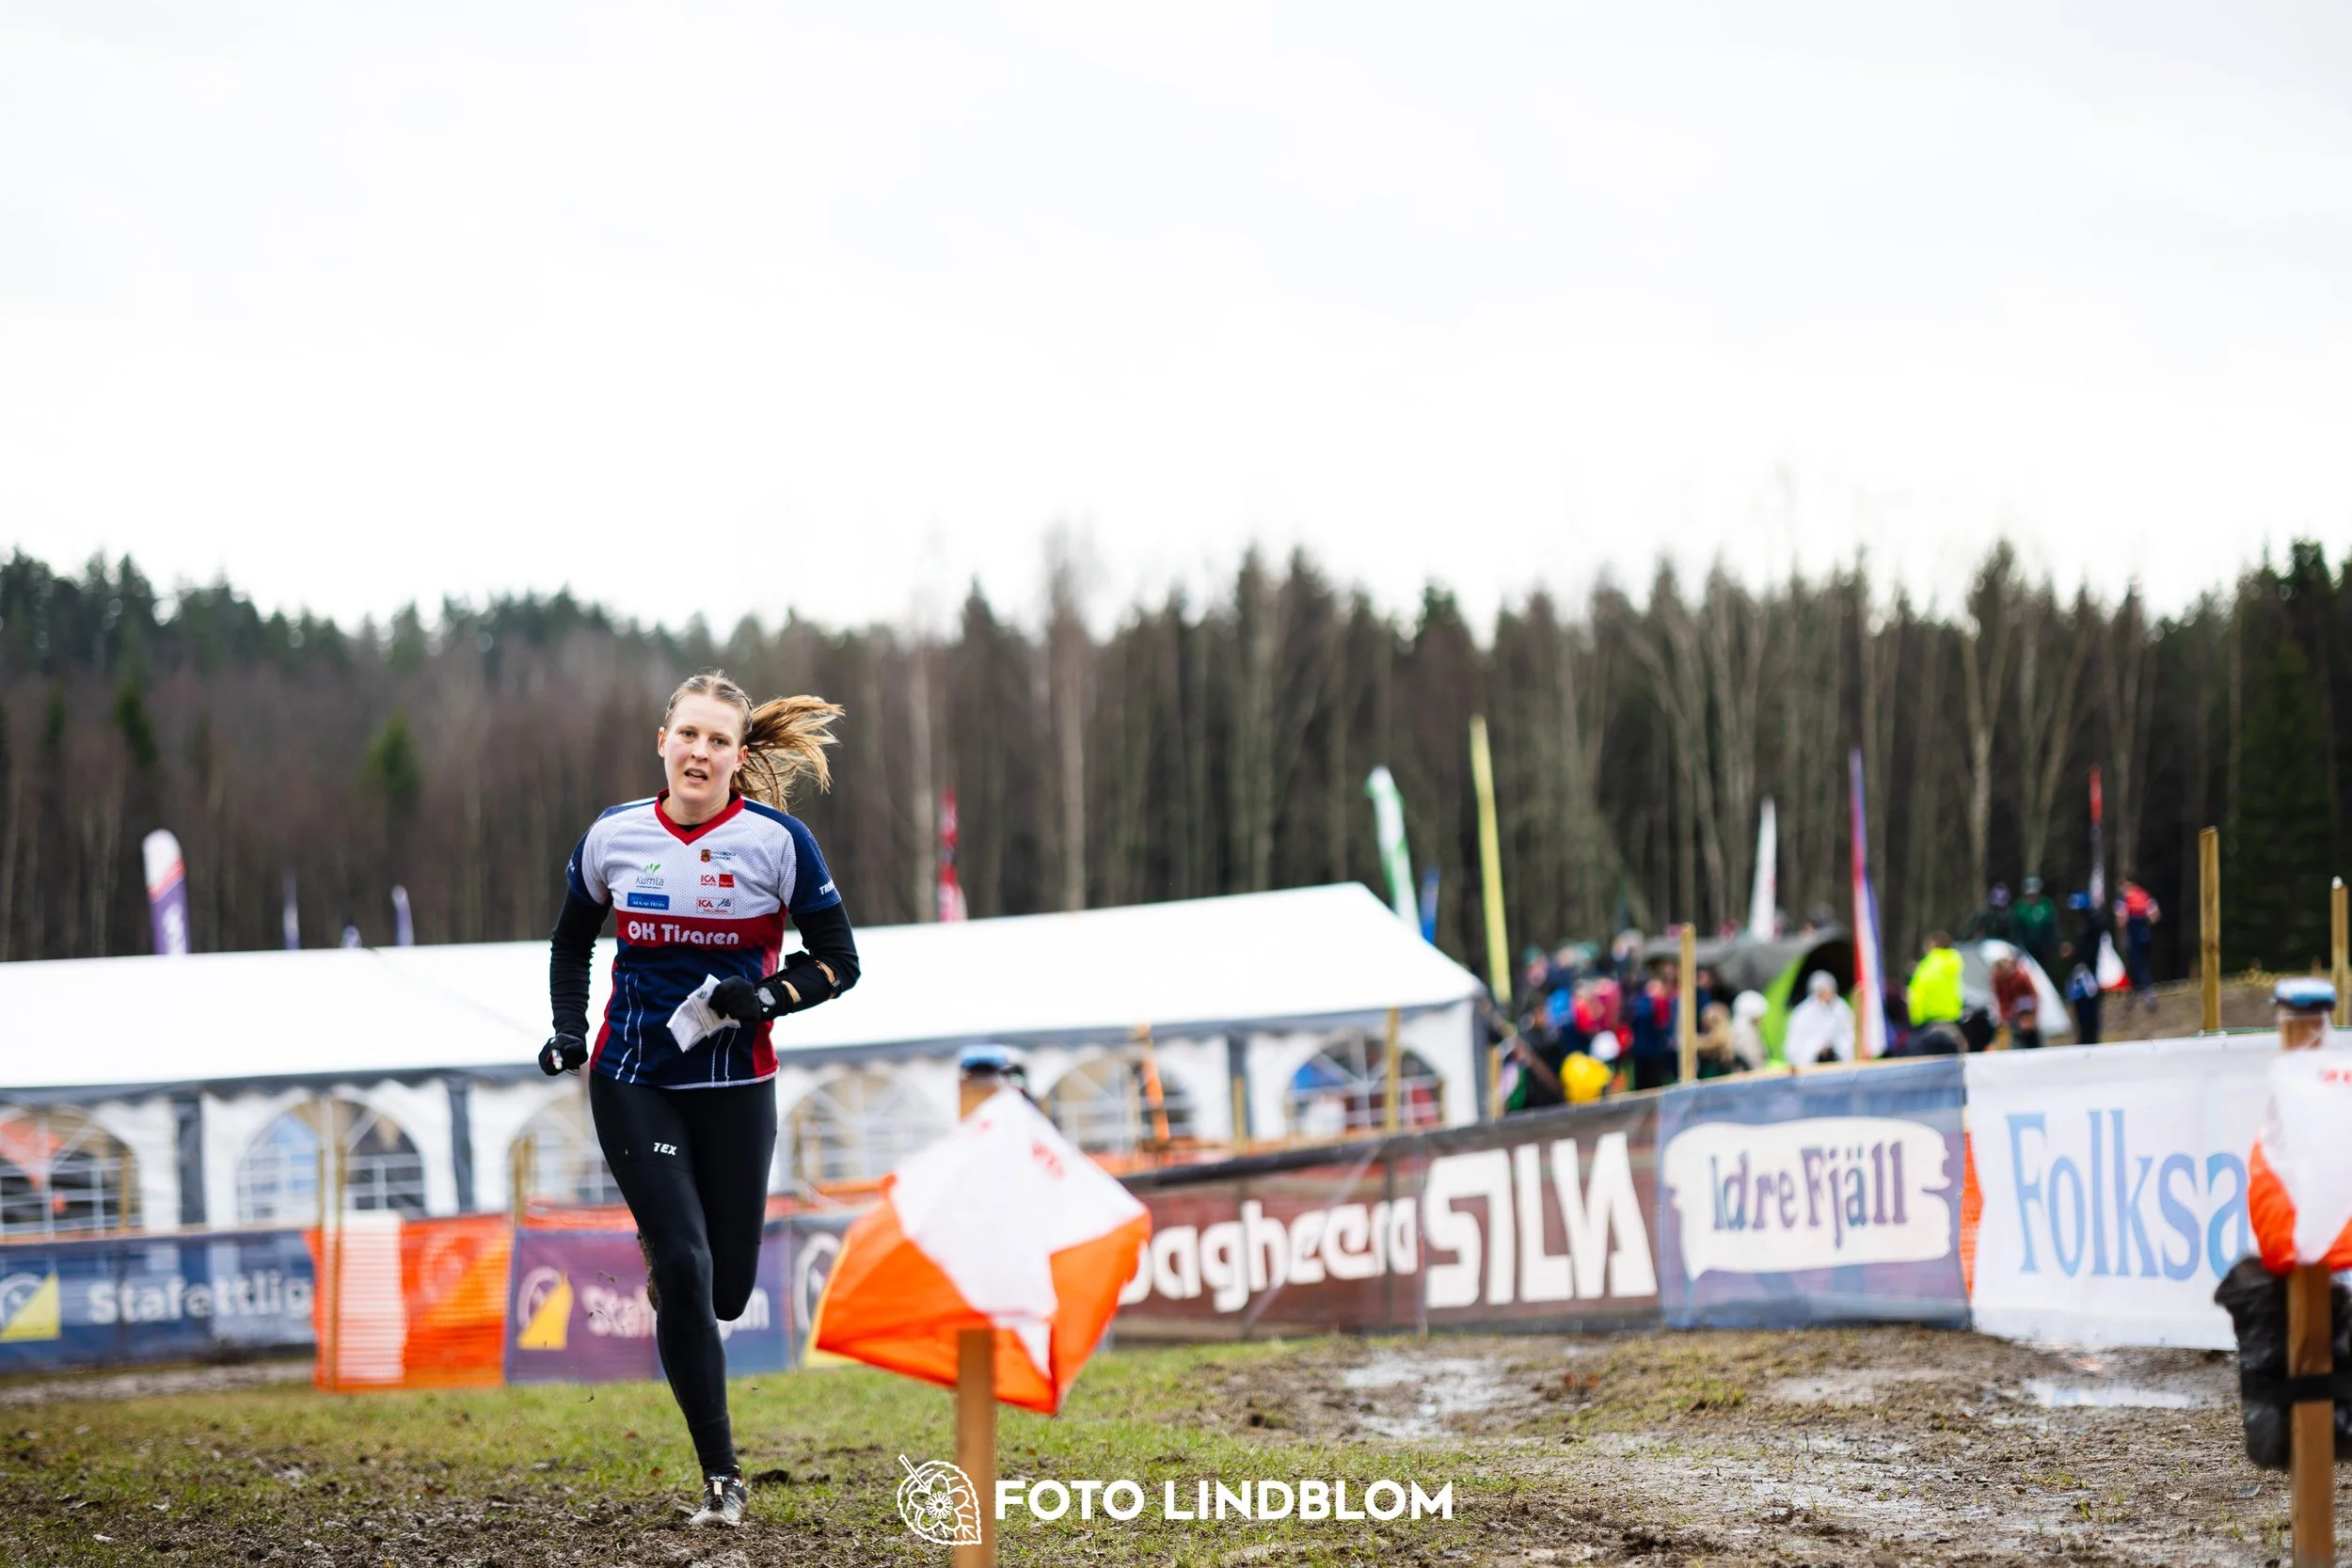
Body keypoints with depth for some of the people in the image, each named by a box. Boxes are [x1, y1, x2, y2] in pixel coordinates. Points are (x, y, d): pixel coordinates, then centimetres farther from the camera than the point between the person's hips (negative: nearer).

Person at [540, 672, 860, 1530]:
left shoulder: (777, 841, -8)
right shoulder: (612, 837, -1)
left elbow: (837, 962, -1)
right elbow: (572, 940, 17)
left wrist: (764, 998, -18)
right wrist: (568, 1030, 2)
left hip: (733, 1084, 0)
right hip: (632, 1080, 0)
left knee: (727, 1290, 6)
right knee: (684, 1271, -12)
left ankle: (663, 1251, 45)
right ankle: (721, 1477, -4)